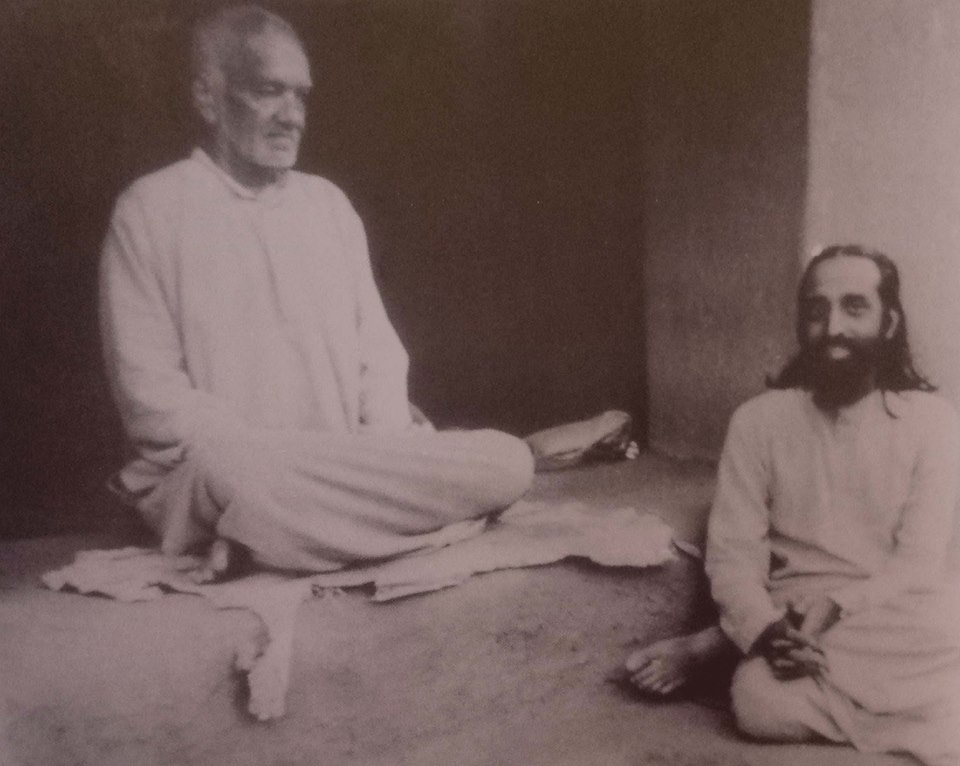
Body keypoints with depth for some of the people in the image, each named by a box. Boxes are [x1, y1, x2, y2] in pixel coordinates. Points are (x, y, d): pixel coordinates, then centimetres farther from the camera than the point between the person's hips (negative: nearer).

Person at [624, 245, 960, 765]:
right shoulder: (759, 420, 3)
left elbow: (918, 564, -4)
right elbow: (731, 552, -3)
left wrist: (830, 610, -22)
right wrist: (768, 632, -23)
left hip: (902, 619, 3)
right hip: (791, 620, -2)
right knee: (760, 702, -37)